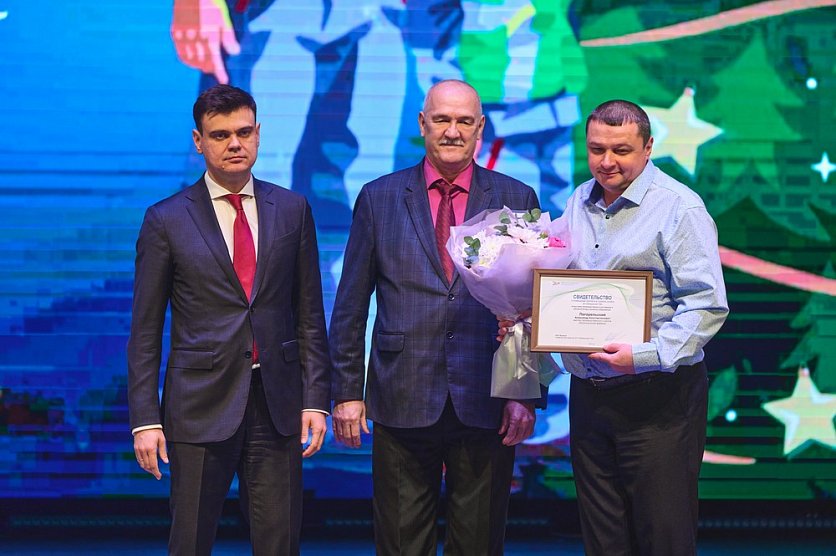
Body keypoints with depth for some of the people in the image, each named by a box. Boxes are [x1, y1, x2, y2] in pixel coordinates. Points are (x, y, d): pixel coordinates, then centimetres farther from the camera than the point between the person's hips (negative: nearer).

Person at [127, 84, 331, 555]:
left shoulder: (292, 210, 7)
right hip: (201, 407, -2)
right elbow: (146, 331, 1)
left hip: (276, 406, 2)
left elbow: (310, 313, 9)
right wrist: (145, 419, -4)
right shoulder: (167, 220, 0)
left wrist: (316, 398, 2)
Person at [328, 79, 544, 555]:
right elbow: (350, 307, 7)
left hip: (486, 405, 0)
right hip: (403, 403, 0)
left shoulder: (517, 200, 6)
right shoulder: (379, 199, 6)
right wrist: (347, 391, 2)